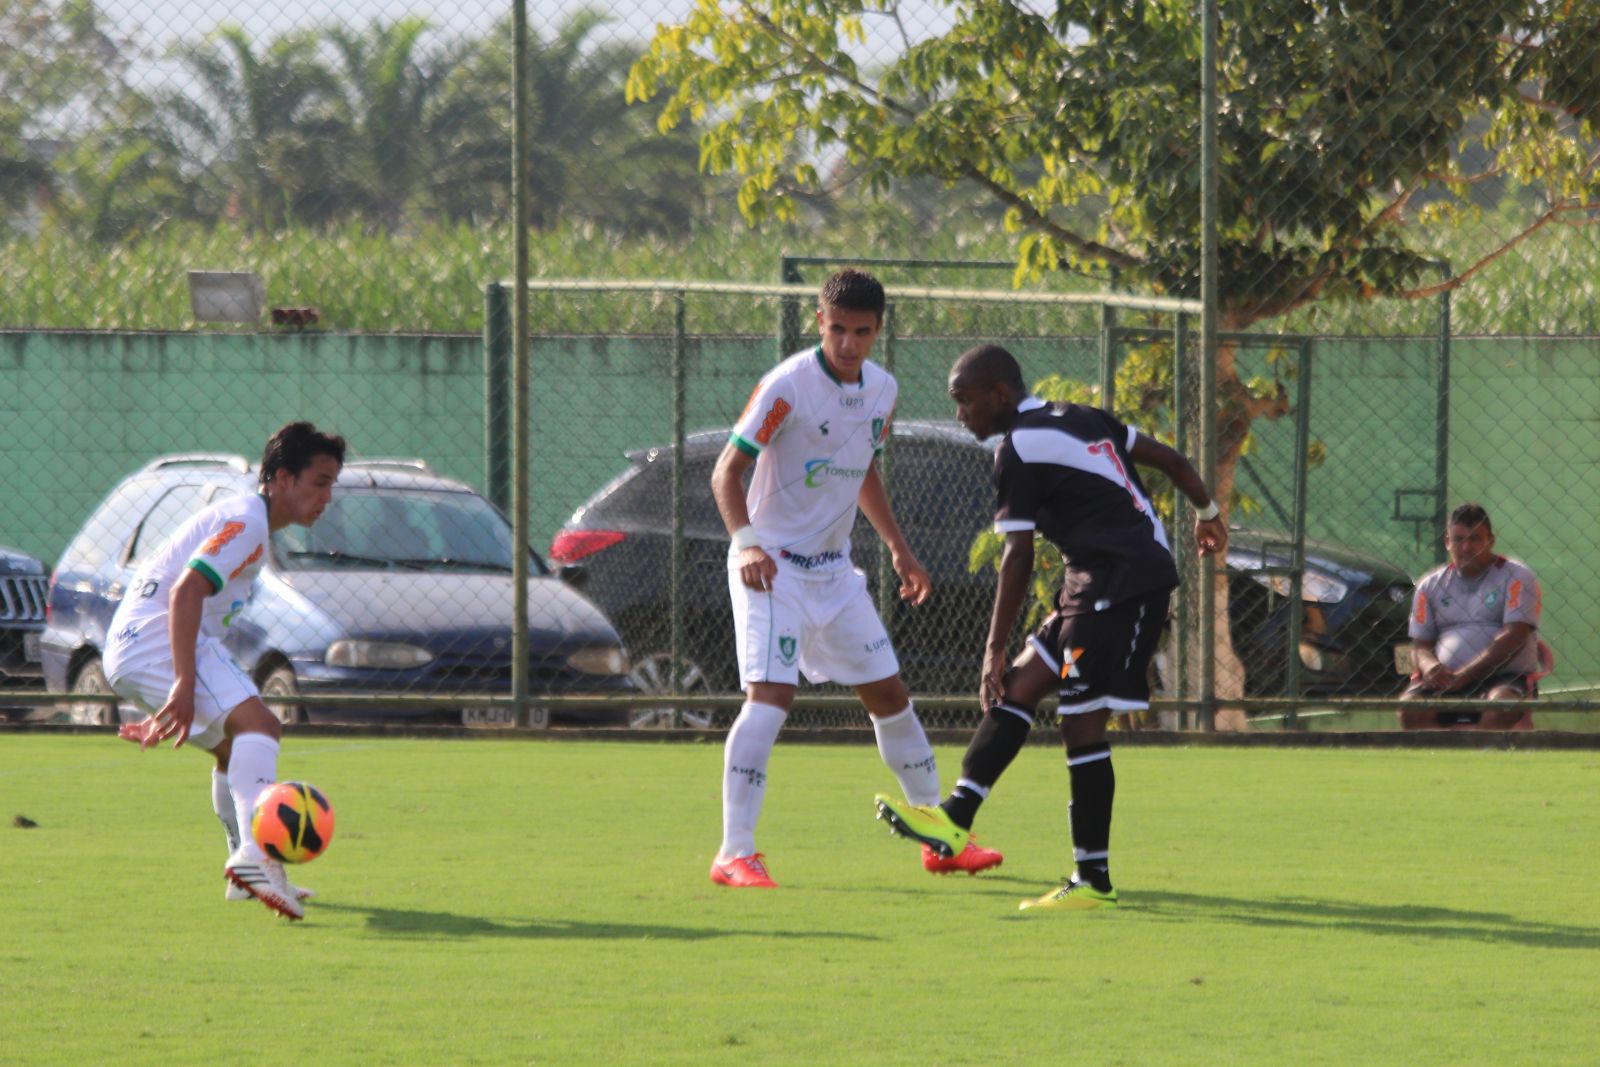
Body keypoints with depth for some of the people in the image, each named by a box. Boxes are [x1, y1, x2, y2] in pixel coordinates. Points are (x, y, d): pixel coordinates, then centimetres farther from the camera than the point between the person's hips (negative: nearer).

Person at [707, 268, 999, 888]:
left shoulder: (882, 390, 5)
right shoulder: (787, 387, -17)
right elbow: (727, 472, -18)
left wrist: (898, 549, 20)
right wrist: (746, 541, -32)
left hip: (834, 569, 7)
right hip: (773, 568, -7)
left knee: (889, 694, 12)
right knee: (771, 694, -21)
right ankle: (734, 854, -19)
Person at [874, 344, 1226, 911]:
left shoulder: (1018, 451, -9)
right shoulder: (1080, 419, 15)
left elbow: (1018, 556, -12)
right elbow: (1168, 459, 19)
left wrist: (994, 648, -10)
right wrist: (1207, 513, 36)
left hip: (1121, 583, -10)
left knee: (1081, 725, -7)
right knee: (1021, 684, 8)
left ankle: (1094, 879, -4)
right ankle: (957, 817, 4)